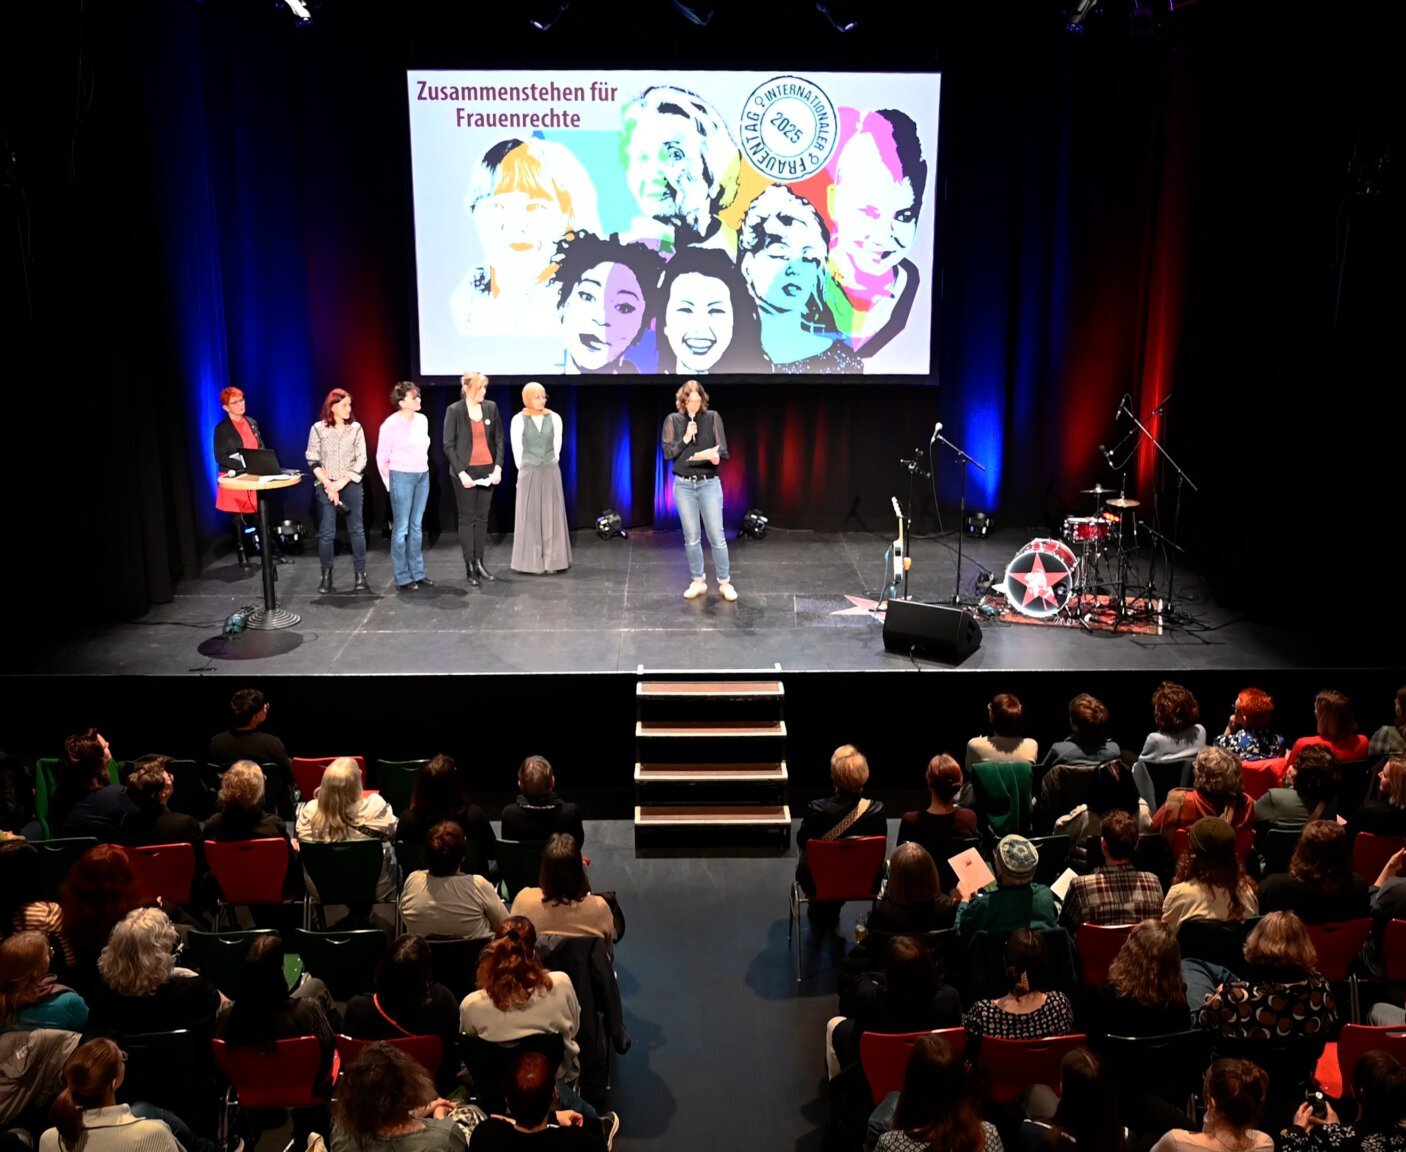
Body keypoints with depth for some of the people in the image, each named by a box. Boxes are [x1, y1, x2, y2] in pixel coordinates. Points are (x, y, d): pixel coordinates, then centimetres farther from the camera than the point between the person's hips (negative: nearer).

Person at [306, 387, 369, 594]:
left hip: (351, 484, 1)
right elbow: (313, 461, -2)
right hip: (326, 486, -1)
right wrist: (328, 484, -11)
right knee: (326, 532, -1)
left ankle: (360, 575, 7)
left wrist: (342, 482, -11)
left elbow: (361, 460, -1)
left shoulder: (356, 428, 2)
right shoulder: (318, 429, -1)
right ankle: (326, 577, 6)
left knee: (356, 530, 2)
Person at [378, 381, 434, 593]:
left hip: (423, 476, 6)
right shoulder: (391, 424, -12)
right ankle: (402, 578, 5)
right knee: (401, 528, 0)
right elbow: (381, 458, -5)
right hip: (402, 478, -6)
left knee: (416, 527, 11)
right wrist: (391, 484, 0)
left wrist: (422, 470, 15)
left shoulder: (422, 420, 5)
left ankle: (417, 573, 18)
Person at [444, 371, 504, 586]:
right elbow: (448, 445, -7)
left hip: (487, 470, 4)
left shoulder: (491, 407, 3)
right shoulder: (454, 410, -7)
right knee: (467, 518, 2)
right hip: (465, 471, -3)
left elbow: (499, 439, 7)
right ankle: (469, 567, 5)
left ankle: (480, 563, 14)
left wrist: (498, 467, -4)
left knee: (482, 518, 8)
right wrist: (461, 472, -14)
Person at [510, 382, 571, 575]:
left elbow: (557, 445, 9)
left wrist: (549, 466, 8)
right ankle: (531, 561, 5)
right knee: (530, 516, 0)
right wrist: (525, 470, 4)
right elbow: (517, 449, 1)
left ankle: (552, 560, 8)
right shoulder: (518, 420, -4)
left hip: (551, 472, 2)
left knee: (552, 515, 3)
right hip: (529, 473, -2)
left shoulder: (554, 418, 2)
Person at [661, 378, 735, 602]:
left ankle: (725, 582, 10)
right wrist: (685, 439, -15)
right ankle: (698, 582, 19)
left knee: (717, 536, 0)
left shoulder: (713, 418, -2)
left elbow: (723, 451, -6)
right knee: (691, 538, 8)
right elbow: (668, 453, -3)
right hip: (684, 485, 1)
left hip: (709, 483, -1)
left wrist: (714, 456, -27)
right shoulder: (673, 420, 1)